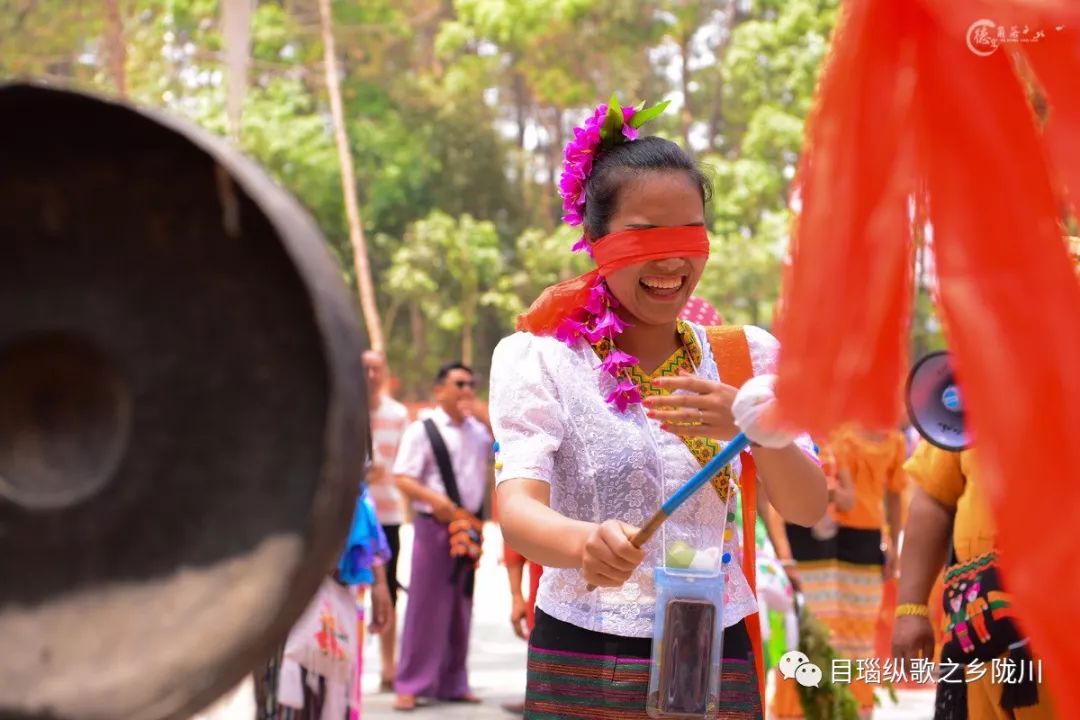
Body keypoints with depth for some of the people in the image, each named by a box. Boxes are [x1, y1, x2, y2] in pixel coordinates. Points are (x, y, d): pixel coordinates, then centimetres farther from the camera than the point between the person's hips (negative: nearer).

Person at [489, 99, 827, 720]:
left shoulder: (747, 356, 4)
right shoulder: (540, 359, -6)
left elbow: (808, 510, -4)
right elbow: (517, 507, -18)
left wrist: (753, 425, -24)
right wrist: (584, 542, -41)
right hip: (580, 667, -3)